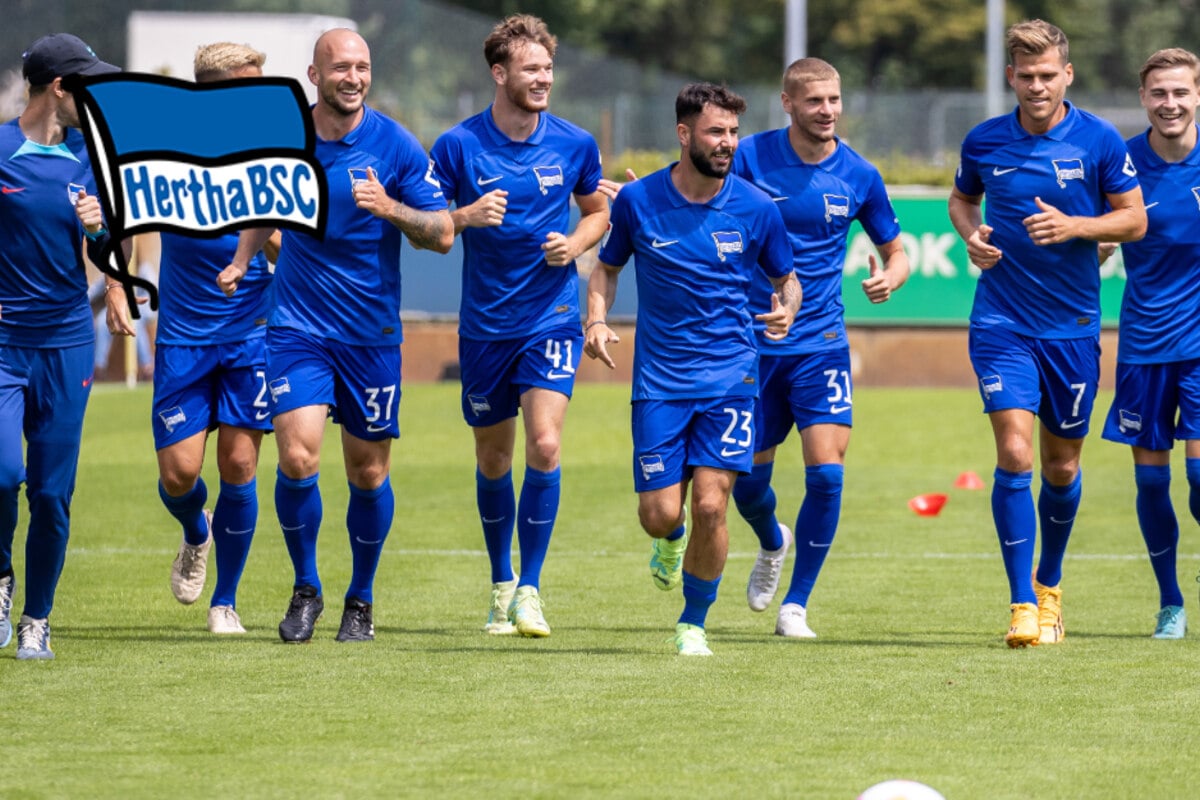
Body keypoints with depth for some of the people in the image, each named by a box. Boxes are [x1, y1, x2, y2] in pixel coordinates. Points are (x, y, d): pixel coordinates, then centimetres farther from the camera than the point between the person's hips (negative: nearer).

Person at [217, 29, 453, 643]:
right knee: (297, 457, -16)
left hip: (371, 333, 0)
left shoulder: (396, 146, -7)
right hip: (298, 325, 1)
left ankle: (361, 599, 27)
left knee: (368, 472, 6)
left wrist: (390, 208, -23)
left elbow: (442, 235, -6)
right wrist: (242, 260, 6)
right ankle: (305, 588, 6)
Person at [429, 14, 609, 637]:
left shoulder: (575, 145, -3)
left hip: (551, 317, -1)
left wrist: (575, 242, -7)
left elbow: (597, 211, 14)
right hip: (484, 323, 1)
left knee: (544, 446, -17)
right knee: (493, 458, 10)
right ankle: (501, 583, 29)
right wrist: (465, 217, -21)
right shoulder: (458, 146, -7)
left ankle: (530, 588, -8)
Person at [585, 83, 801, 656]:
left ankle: (694, 623, 9)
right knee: (659, 515, -4)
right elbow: (607, 267, 13)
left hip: (730, 377, -1)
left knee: (710, 504, -12)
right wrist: (596, 319, -5)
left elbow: (786, 279, 12)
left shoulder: (755, 209, -2)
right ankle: (672, 543, 36)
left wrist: (787, 311, -10)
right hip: (659, 378, 1)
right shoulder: (638, 200, -2)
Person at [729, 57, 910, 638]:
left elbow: (895, 252, 11)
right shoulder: (750, 157, -5)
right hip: (751, 343, 0)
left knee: (826, 471, -15)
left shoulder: (858, 176, -1)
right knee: (748, 485, 5)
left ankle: (796, 604, 0)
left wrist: (889, 277, -12)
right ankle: (773, 545, 42)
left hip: (820, 343, 0)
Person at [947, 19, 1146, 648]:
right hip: (1002, 323, 0)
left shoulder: (1099, 140, -5)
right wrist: (971, 235, -3)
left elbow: (1134, 219, -1)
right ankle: (1022, 606, -13)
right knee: (1014, 455, -15)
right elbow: (961, 197, 19)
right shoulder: (984, 142, 0)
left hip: (1073, 327, 0)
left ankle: (1049, 584, 35)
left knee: (1062, 466, 10)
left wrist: (1075, 226, -18)